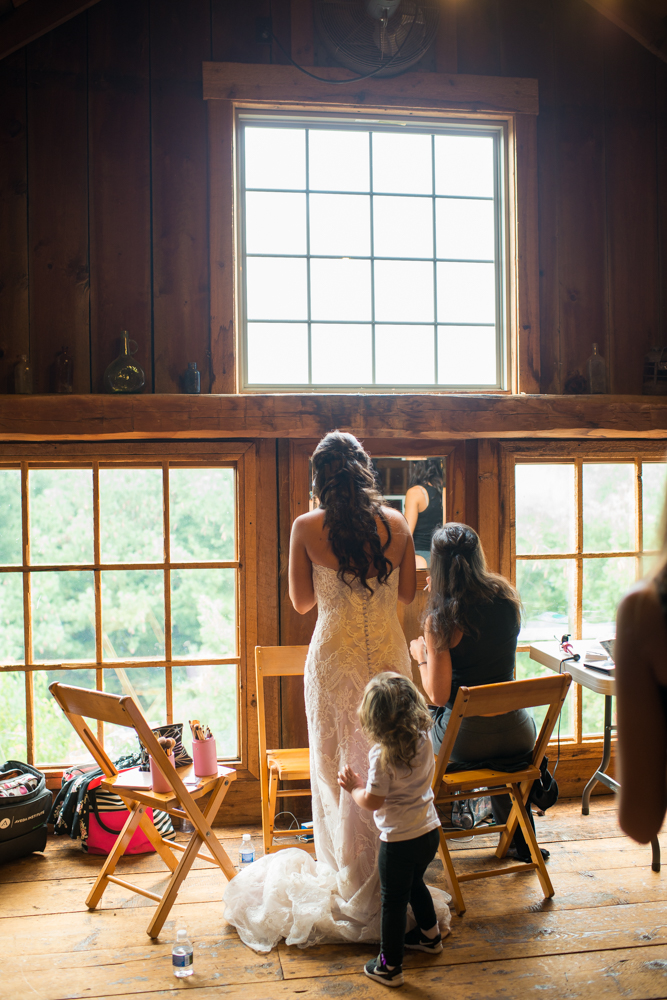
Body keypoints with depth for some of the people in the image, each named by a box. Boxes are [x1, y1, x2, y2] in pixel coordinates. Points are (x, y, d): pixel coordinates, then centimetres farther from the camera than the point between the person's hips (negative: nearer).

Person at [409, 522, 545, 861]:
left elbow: (438, 695, -17)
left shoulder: (440, 619, -17)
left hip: (464, 741, -4)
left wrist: (421, 655, 2)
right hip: (517, 737, 4)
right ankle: (521, 841, 44)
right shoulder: (507, 598, -3)